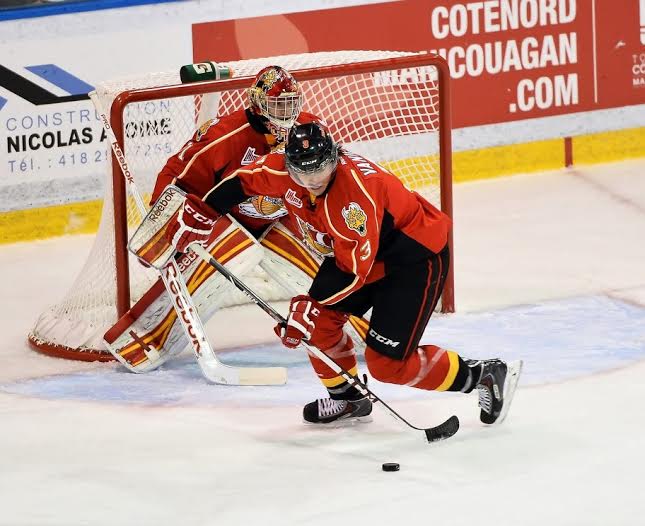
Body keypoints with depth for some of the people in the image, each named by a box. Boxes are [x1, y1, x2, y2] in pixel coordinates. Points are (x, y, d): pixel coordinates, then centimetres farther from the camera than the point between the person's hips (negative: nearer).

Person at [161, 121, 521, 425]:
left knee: (388, 362, -12)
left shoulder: (358, 188, -36)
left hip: (417, 254, -8)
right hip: (356, 248, 8)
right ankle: (348, 398, 22)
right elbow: (243, 181, 7)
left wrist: (311, 305, -35)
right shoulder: (283, 171, -16)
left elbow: (355, 269, -34)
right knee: (319, 321, -3)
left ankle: (485, 376, 2)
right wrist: (200, 214, 4)